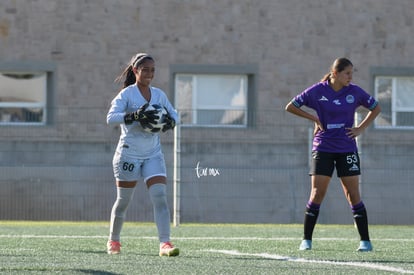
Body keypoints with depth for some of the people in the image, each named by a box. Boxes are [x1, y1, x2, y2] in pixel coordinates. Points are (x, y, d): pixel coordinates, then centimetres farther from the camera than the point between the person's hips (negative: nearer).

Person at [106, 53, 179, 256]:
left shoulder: (158, 94, 6)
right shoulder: (127, 94, -9)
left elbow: (173, 114, 17)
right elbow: (111, 117, -22)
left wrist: (170, 122, -7)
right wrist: (135, 115, -37)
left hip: (153, 154, 4)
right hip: (129, 154, -4)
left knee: (160, 197, -13)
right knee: (123, 201, 7)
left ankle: (165, 244, -20)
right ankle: (113, 241, 27)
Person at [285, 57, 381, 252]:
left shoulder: (354, 92, -1)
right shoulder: (317, 91, -5)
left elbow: (376, 108, 13)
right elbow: (290, 107, 4)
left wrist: (361, 128, 3)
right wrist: (314, 118, -4)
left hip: (347, 149, 1)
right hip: (323, 148, -1)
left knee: (353, 195, -2)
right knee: (317, 193, -5)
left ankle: (365, 241, 2)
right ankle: (306, 240, 3)